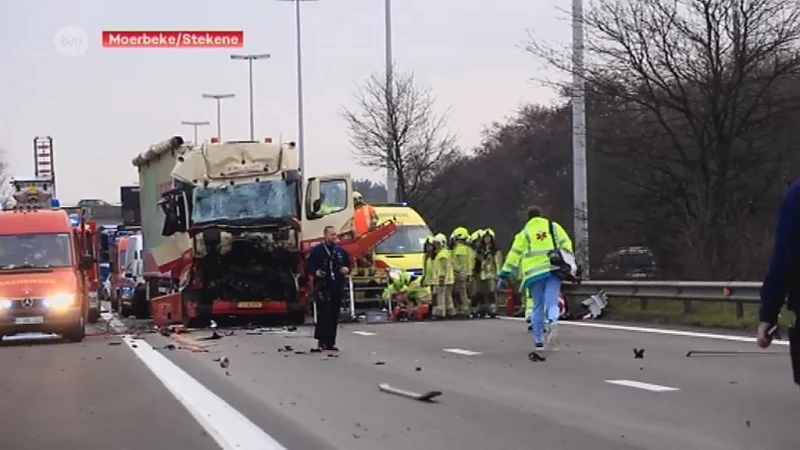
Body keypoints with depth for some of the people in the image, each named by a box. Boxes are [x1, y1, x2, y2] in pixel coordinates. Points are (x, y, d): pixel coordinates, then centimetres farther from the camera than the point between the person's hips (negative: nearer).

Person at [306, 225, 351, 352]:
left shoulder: (341, 251, 13)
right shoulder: (316, 251, 1)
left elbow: (348, 265, 24)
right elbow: (308, 266, 3)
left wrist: (346, 269, 2)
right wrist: (315, 272, -16)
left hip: (337, 287, 5)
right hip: (322, 287, -4)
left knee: (334, 315, 5)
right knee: (323, 313, -15)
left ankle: (330, 342, 11)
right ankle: (321, 340, -14)